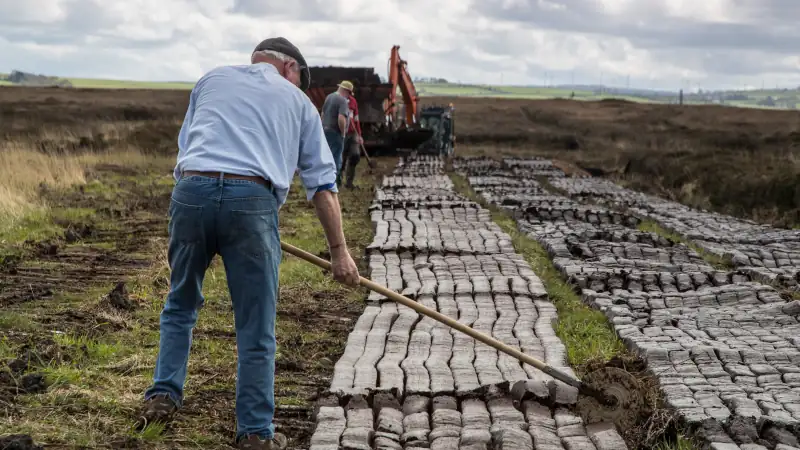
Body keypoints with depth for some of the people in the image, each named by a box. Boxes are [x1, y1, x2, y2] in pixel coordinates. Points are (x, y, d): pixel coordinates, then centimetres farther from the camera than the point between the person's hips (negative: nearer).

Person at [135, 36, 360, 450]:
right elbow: (322, 184, 17)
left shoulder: (212, 79, 27)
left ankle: (163, 395, 20)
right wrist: (339, 250, 18)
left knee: (181, 304, 24)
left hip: (191, 189, 2)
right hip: (252, 200, -2)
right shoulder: (298, 101, 21)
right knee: (256, 327, 6)